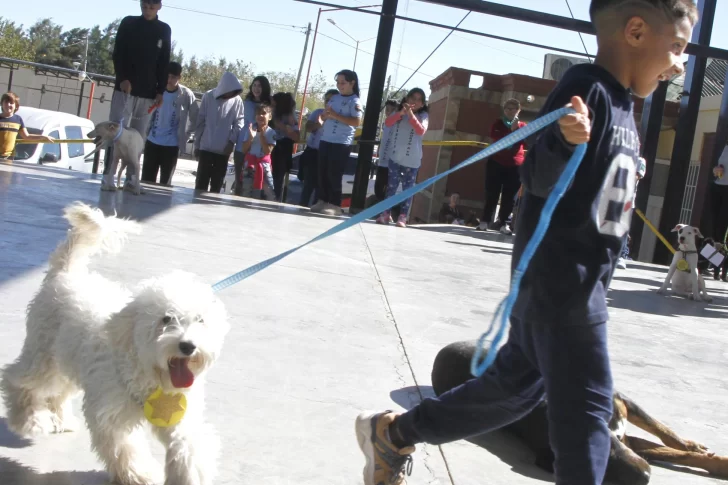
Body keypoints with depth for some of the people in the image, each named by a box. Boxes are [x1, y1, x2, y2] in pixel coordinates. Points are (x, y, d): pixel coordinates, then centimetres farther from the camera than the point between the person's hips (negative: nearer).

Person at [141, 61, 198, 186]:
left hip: (172, 145, -2)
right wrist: (146, 131, 4)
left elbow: (196, 119, 1)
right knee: (146, 180, 5)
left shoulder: (186, 94, -7)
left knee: (165, 182, 4)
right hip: (152, 142, 2)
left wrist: (184, 136, -1)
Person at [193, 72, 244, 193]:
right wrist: (196, 145, 2)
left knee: (217, 185, 9)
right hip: (206, 147, -1)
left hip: (224, 150, 1)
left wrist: (232, 141, -10)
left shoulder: (237, 101, -3)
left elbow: (239, 122, 3)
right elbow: (200, 122, 1)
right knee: (201, 182, 3)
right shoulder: (208, 96, -4)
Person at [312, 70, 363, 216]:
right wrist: (323, 117, -3)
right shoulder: (334, 98, 15)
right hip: (325, 140, 7)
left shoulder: (355, 101, -6)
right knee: (322, 173, 7)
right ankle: (322, 201, 14)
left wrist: (336, 115, -20)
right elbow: (324, 116, 22)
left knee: (334, 174, -7)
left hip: (342, 143, -7)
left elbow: (356, 122, -17)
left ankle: (335, 205, -2)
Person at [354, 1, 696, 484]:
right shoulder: (586, 87, -15)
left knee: (515, 383, 16)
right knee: (586, 403, -5)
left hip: (585, 277, 10)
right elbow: (539, 178, -24)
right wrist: (566, 140, -41)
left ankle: (393, 433, 29)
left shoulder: (623, 106, 14)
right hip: (558, 276, -10)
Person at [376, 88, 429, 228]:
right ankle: (386, 214, 11)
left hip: (411, 159, -2)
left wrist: (411, 115, -26)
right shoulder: (398, 111, 7)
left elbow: (421, 131, -16)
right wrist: (400, 113, -25)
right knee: (391, 185, 6)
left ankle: (403, 217, 0)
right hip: (395, 156, 2)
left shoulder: (423, 116, 0)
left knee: (408, 188, 0)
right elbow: (388, 123, -9)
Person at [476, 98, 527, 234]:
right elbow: (495, 136, -13)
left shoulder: (523, 126, 10)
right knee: (492, 194, 0)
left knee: (509, 196, 0)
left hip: (515, 165, 1)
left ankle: (502, 223, 7)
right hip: (496, 163, 0)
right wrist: (511, 130, -22)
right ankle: (485, 221, 7)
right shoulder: (497, 123, 9)